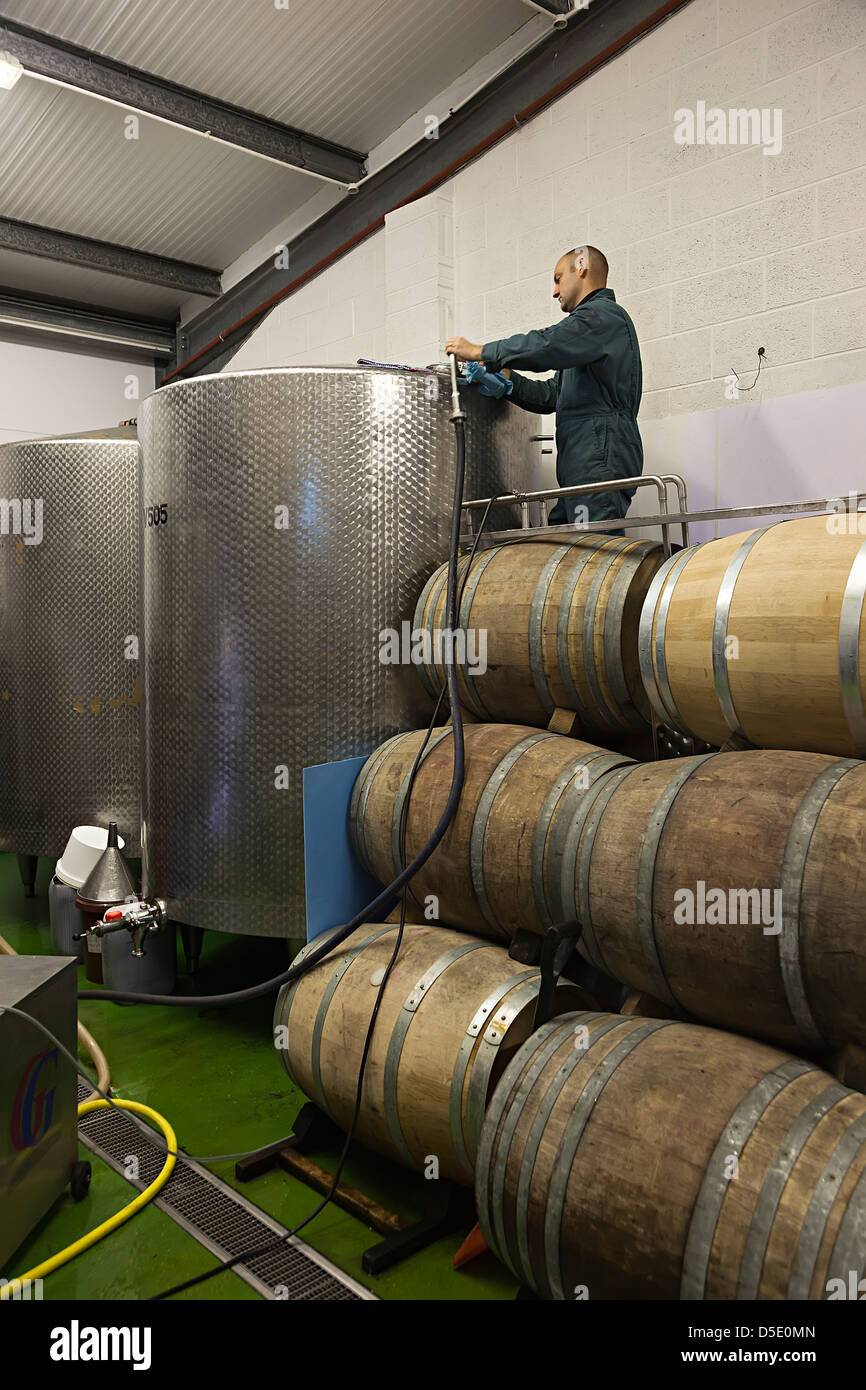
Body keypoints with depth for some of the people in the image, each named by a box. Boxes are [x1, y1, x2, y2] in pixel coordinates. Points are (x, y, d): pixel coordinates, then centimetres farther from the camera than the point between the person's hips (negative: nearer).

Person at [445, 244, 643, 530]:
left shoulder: (604, 315, -1)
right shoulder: (594, 317, 32)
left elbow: (545, 345, -18)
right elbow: (552, 394, 28)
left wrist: (479, 352, -7)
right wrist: (507, 381, 14)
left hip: (600, 462, -10)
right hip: (582, 468, 10)